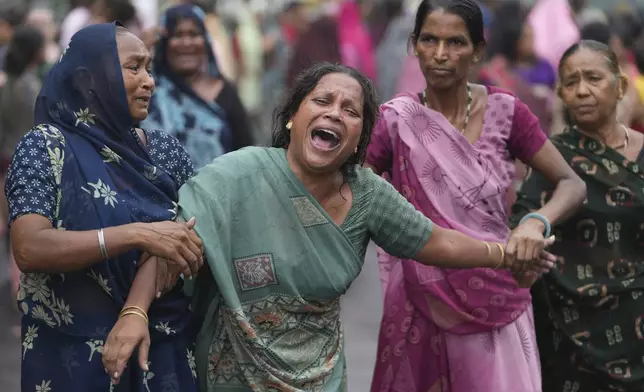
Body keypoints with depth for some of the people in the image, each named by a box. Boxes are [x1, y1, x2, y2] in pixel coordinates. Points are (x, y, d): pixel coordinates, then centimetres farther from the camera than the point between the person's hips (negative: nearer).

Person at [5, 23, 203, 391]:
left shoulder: (165, 149, 6)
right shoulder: (46, 147, -8)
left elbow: (200, 232, 7)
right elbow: (29, 249, -20)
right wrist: (138, 234, -27)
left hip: (166, 343, 4)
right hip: (79, 352, -4)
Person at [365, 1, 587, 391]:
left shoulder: (504, 111, -6)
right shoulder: (397, 120, -7)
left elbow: (573, 184, -3)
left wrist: (536, 222, -23)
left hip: (497, 300, 0)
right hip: (423, 303, 0)